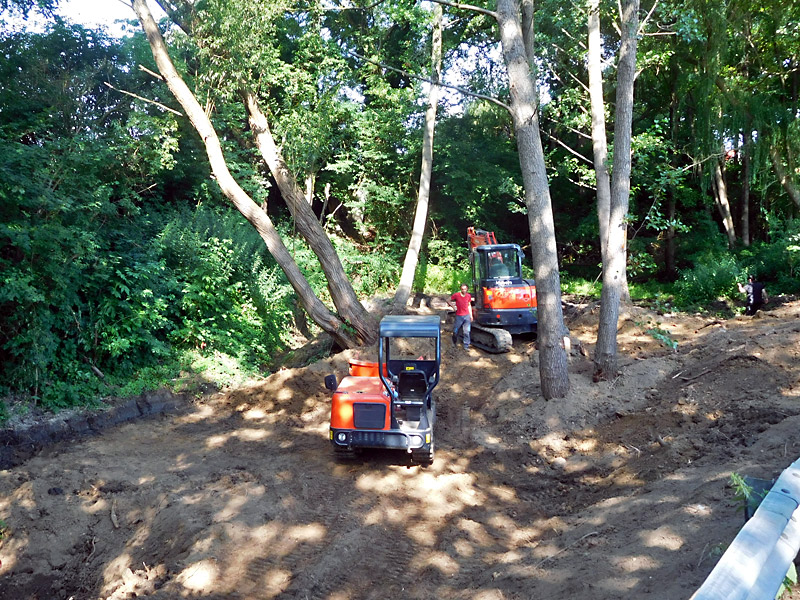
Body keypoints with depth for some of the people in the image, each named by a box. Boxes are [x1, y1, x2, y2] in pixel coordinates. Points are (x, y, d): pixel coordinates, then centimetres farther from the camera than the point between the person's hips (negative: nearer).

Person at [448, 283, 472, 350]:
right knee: (455, 331, 8)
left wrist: (471, 315, 11)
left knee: (466, 332, 0)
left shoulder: (468, 296, 2)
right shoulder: (456, 295, -9)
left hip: (467, 316, 2)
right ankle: (454, 342, 34)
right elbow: (448, 300, 2)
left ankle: (466, 346, 8)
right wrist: (453, 306, -9)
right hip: (459, 316, -2)